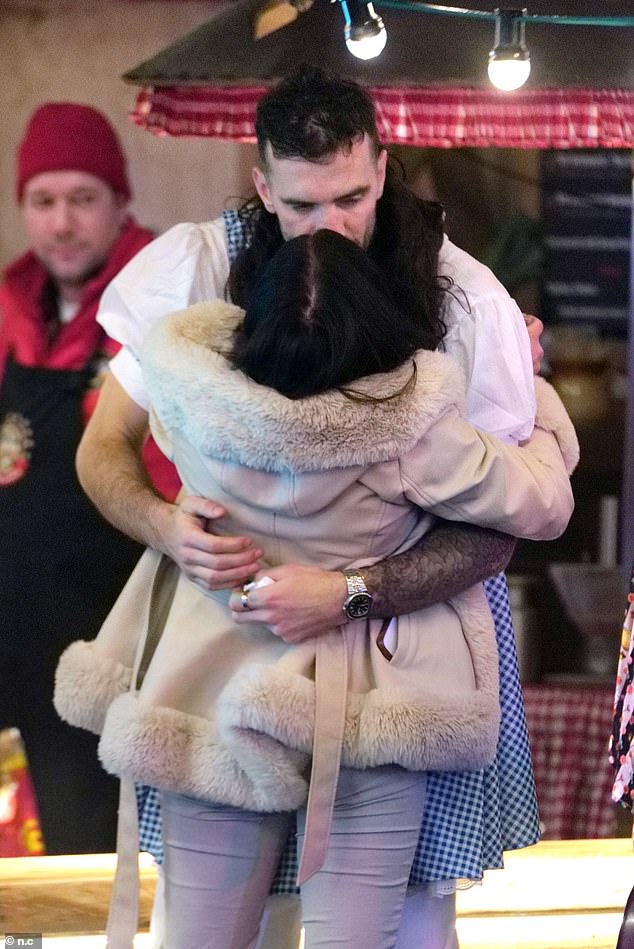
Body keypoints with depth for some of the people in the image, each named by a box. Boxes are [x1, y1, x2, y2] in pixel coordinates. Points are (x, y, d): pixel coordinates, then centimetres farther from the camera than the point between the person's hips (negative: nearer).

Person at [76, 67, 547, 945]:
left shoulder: (469, 302, -14)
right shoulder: (201, 268, -11)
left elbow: (493, 531, -13)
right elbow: (103, 451, -3)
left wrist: (349, 594, -28)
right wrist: (165, 527, -26)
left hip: (413, 606, -1)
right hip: (235, 600, 1)